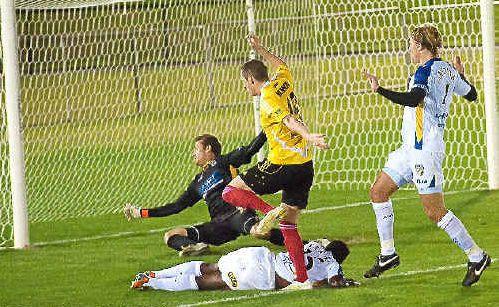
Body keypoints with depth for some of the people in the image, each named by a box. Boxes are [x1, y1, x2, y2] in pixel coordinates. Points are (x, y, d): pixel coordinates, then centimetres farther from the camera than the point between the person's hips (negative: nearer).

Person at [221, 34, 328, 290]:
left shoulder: (267, 98, -10)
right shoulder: (283, 83, 12)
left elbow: (288, 119, -27)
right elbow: (281, 66, 37)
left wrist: (308, 137, -41)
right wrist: (260, 50, 43)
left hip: (282, 164, -8)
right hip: (305, 165, 8)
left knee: (231, 191, 5)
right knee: (288, 224, 13)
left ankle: (269, 211, -17)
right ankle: (302, 279, 7)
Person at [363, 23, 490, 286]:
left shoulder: (426, 70, -16)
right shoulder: (448, 70, 10)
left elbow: (414, 99, -34)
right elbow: (471, 95, 24)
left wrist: (379, 89, -32)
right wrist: (461, 75, 43)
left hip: (425, 150, -10)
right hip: (411, 149, 10)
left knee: (434, 211, -7)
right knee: (378, 192, 12)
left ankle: (476, 257, 1)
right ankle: (388, 254, 16)